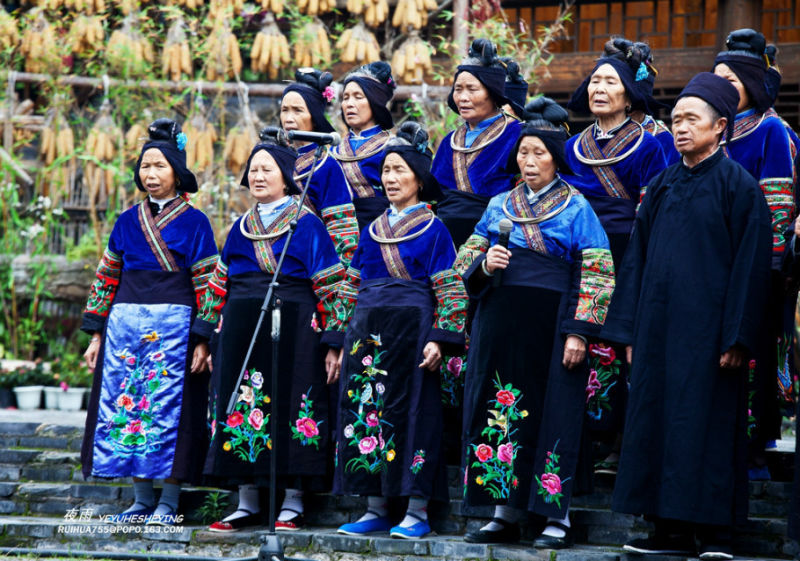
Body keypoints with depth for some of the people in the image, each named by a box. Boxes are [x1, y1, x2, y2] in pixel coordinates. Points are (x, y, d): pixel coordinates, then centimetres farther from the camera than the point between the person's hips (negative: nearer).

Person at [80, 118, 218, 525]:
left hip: (174, 324, -4)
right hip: (125, 323, 4)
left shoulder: (194, 222, 1)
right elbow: (107, 276, 15)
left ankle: (168, 504, 0)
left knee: (168, 407, -5)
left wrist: (203, 340, -9)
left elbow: (208, 284, -2)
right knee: (127, 404, 2)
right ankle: (141, 501, 9)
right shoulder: (128, 221, 13)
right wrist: (96, 333, 10)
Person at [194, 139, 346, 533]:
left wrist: (332, 343, -10)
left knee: (289, 405, -5)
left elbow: (330, 288, -3)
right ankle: (247, 503, 9)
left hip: (291, 333, -5)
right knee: (240, 404, 3)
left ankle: (293, 503, 2)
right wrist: (205, 337, 13)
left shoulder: (306, 224, 1)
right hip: (241, 333, 5)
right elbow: (219, 286, 20)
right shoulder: (240, 229, 17)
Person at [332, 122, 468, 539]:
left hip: (410, 328, -6)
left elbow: (449, 290, -5)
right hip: (367, 332, 6)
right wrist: (347, 340, 14)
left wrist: (439, 340, -14)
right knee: (365, 408, 4)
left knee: (410, 411, -6)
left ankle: (417, 512, -1)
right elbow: (353, 288, 19)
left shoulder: (433, 229, 1)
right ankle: (375, 509, 11)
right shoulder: (373, 231, 17)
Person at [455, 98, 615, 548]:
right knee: (501, 411, 4)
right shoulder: (499, 205, 15)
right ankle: (506, 514, 11)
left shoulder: (576, 208, 2)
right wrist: (484, 264, -5)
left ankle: (558, 518, 1)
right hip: (500, 325, 5)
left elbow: (597, 273, -4)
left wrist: (579, 331, -12)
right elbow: (466, 259, 19)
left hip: (550, 325, -4)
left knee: (550, 414, -5)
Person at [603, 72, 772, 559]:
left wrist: (736, 337, -14)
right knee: (657, 421, 5)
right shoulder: (662, 186, 13)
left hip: (706, 327, -6)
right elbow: (637, 257, 15)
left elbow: (750, 263, -9)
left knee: (705, 423, -5)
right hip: (658, 326, 6)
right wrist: (630, 330, 10)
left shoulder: (739, 185, -4)